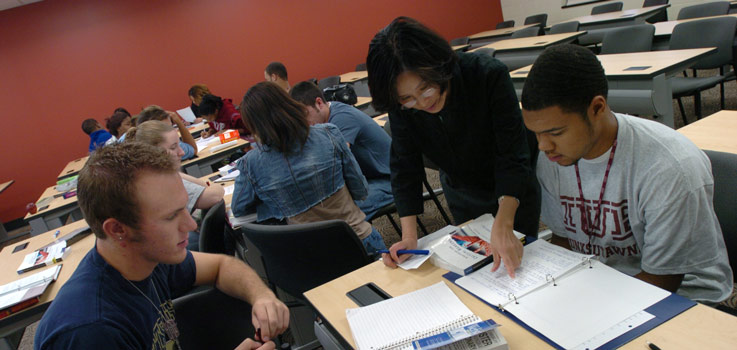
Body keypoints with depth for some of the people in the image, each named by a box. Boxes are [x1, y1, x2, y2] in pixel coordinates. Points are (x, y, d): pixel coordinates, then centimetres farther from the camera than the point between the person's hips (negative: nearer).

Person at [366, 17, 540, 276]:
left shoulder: (489, 75, -34)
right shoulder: (401, 104, -24)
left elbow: (512, 154, -34)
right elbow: (405, 166, -17)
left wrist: (503, 225, -46)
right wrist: (409, 235, -25)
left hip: (513, 195, -2)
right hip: (461, 195, 3)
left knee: (516, 267, 16)